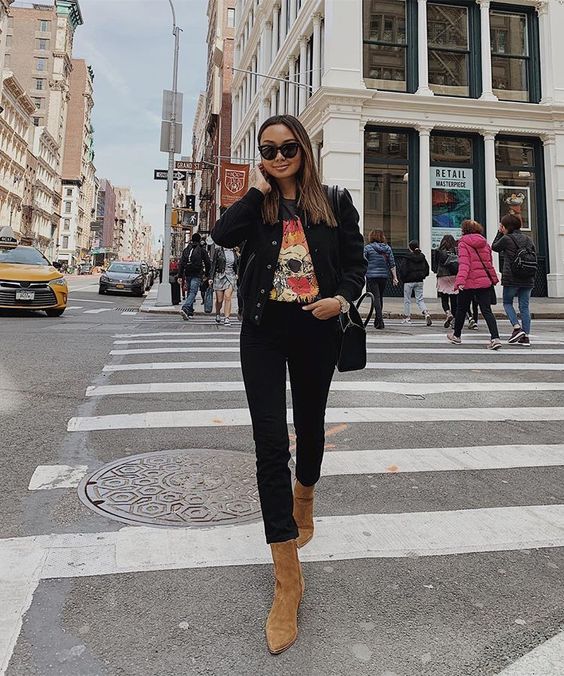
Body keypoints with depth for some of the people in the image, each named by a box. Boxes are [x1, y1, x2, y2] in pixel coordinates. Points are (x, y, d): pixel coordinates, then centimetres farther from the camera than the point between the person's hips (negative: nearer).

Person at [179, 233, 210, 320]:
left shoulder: (186, 250, 10)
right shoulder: (202, 250, 1)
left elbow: (182, 263, 7)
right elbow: (207, 263, 2)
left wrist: (181, 276, 9)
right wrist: (207, 274, 13)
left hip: (188, 274, 4)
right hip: (197, 275, -4)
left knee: (189, 292, 16)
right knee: (193, 292, -11)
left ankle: (190, 312, 19)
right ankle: (185, 308, -30)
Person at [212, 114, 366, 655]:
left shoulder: (334, 202, 6)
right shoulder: (256, 204, 7)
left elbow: (356, 261, 7)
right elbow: (222, 235, -13)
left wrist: (342, 298, -12)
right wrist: (259, 189, -7)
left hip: (316, 332, 1)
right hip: (264, 332, 0)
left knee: (310, 427, 17)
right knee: (270, 444, -7)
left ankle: (303, 502, 51)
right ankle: (287, 583, 0)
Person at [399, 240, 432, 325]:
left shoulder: (407, 258, -12)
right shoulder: (422, 257, 5)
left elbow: (403, 270, -12)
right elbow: (427, 268, 12)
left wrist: (403, 279, 3)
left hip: (409, 281, -5)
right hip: (419, 281, 5)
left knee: (407, 300, 8)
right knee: (420, 299, 8)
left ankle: (407, 317, 12)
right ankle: (426, 313, -14)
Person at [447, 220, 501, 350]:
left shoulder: (463, 243, -6)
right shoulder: (485, 243, 11)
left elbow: (464, 263, -19)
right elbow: (489, 263, 18)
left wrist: (460, 280, -27)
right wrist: (493, 278, 29)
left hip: (469, 282, -4)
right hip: (485, 281, 5)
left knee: (461, 309, 14)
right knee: (486, 310, 2)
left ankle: (456, 335, 29)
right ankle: (495, 338, -14)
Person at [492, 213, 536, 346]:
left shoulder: (506, 239, -8)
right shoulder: (528, 239, 10)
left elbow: (494, 247, 10)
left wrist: (499, 233, 15)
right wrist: (531, 277, 19)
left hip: (511, 279, -5)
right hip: (528, 279, 5)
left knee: (507, 303, 13)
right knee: (524, 306, 7)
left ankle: (517, 328, -5)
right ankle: (526, 336, 7)